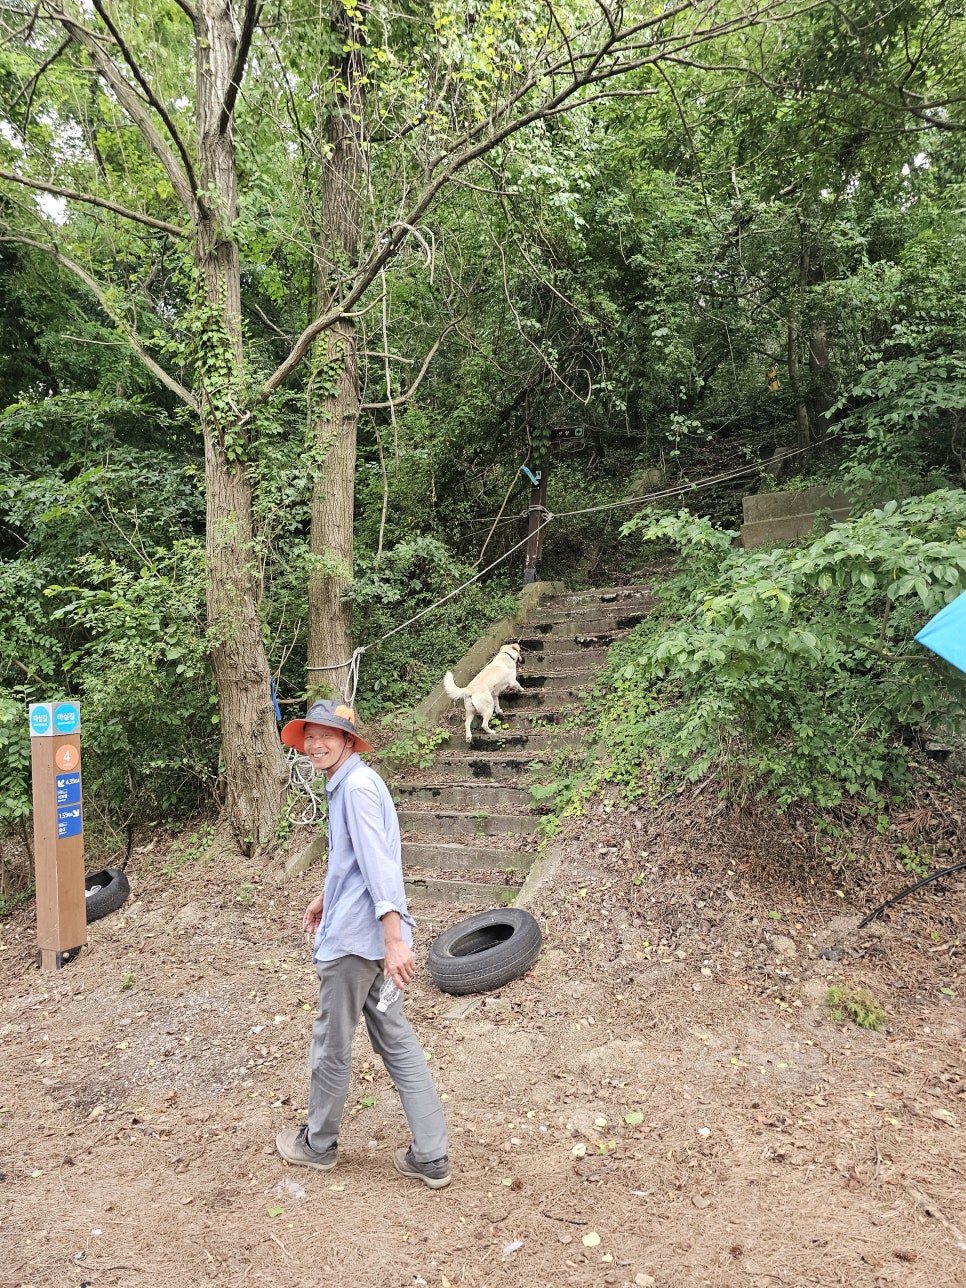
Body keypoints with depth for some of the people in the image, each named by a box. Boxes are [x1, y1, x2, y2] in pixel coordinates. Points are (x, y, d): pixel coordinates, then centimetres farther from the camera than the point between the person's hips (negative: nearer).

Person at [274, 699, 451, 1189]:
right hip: (370, 938, 10)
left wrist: (394, 938, -29)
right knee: (396, 1042, 13)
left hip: (353, 938, -10)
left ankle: (318, 1144, 33)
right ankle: (431, 1157, 19)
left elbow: (379, 864, -25)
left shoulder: (357, 786, -18)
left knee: (331, 1046, 11)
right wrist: (326, 897, 31)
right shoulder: (345, 785, 13)